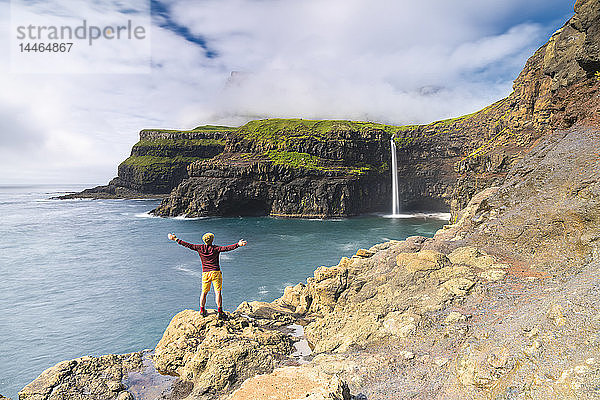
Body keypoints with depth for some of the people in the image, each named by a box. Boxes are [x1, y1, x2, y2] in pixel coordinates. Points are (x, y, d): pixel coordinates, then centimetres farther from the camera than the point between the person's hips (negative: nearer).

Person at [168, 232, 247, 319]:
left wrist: (176, 239, 8)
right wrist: (238, 244, -27)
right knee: (218, 292, -1)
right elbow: (227, 248, -20)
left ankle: (202, 310, 24)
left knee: (204, 293, 16)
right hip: (216, 272, -3)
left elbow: (188, 245, 2)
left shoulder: (200, 248, 1)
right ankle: (220, 312, -2)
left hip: (205, 273, 3)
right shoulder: (215, 248, -7)